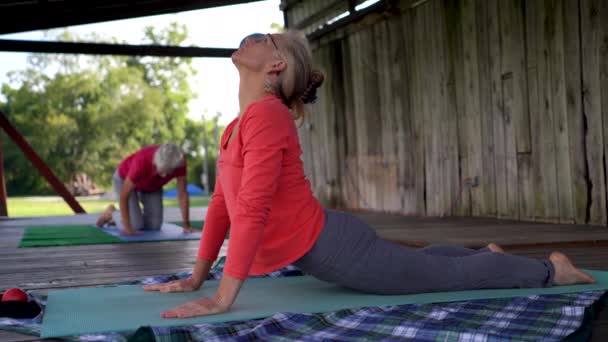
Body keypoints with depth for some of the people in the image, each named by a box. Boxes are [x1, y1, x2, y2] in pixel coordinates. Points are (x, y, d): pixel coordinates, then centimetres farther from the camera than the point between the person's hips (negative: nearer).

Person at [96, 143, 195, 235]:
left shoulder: (179, 162, -33)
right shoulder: (141, 162, -43)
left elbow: (182, 194, -23)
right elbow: (123, 196, -35)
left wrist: (186, 225, -24)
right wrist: (128, 228, -36)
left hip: (152, 185, 4)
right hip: (125, 179, -4)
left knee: (154, 226, -7)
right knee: (136, 225, -18)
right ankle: (112, 213, 12)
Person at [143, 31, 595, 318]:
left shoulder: (266, 114, -22)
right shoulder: (238, 125, 8)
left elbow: (253, 207, -30)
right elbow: (223, 201, 12)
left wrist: (223, 298, -32)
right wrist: (197, 278, 11)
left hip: (330, 247, -8)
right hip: (319, 248, 8)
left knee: (451, 275, 10)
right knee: (418, 262, 32)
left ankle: (550, 270, 30)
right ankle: (487, 254, 55)